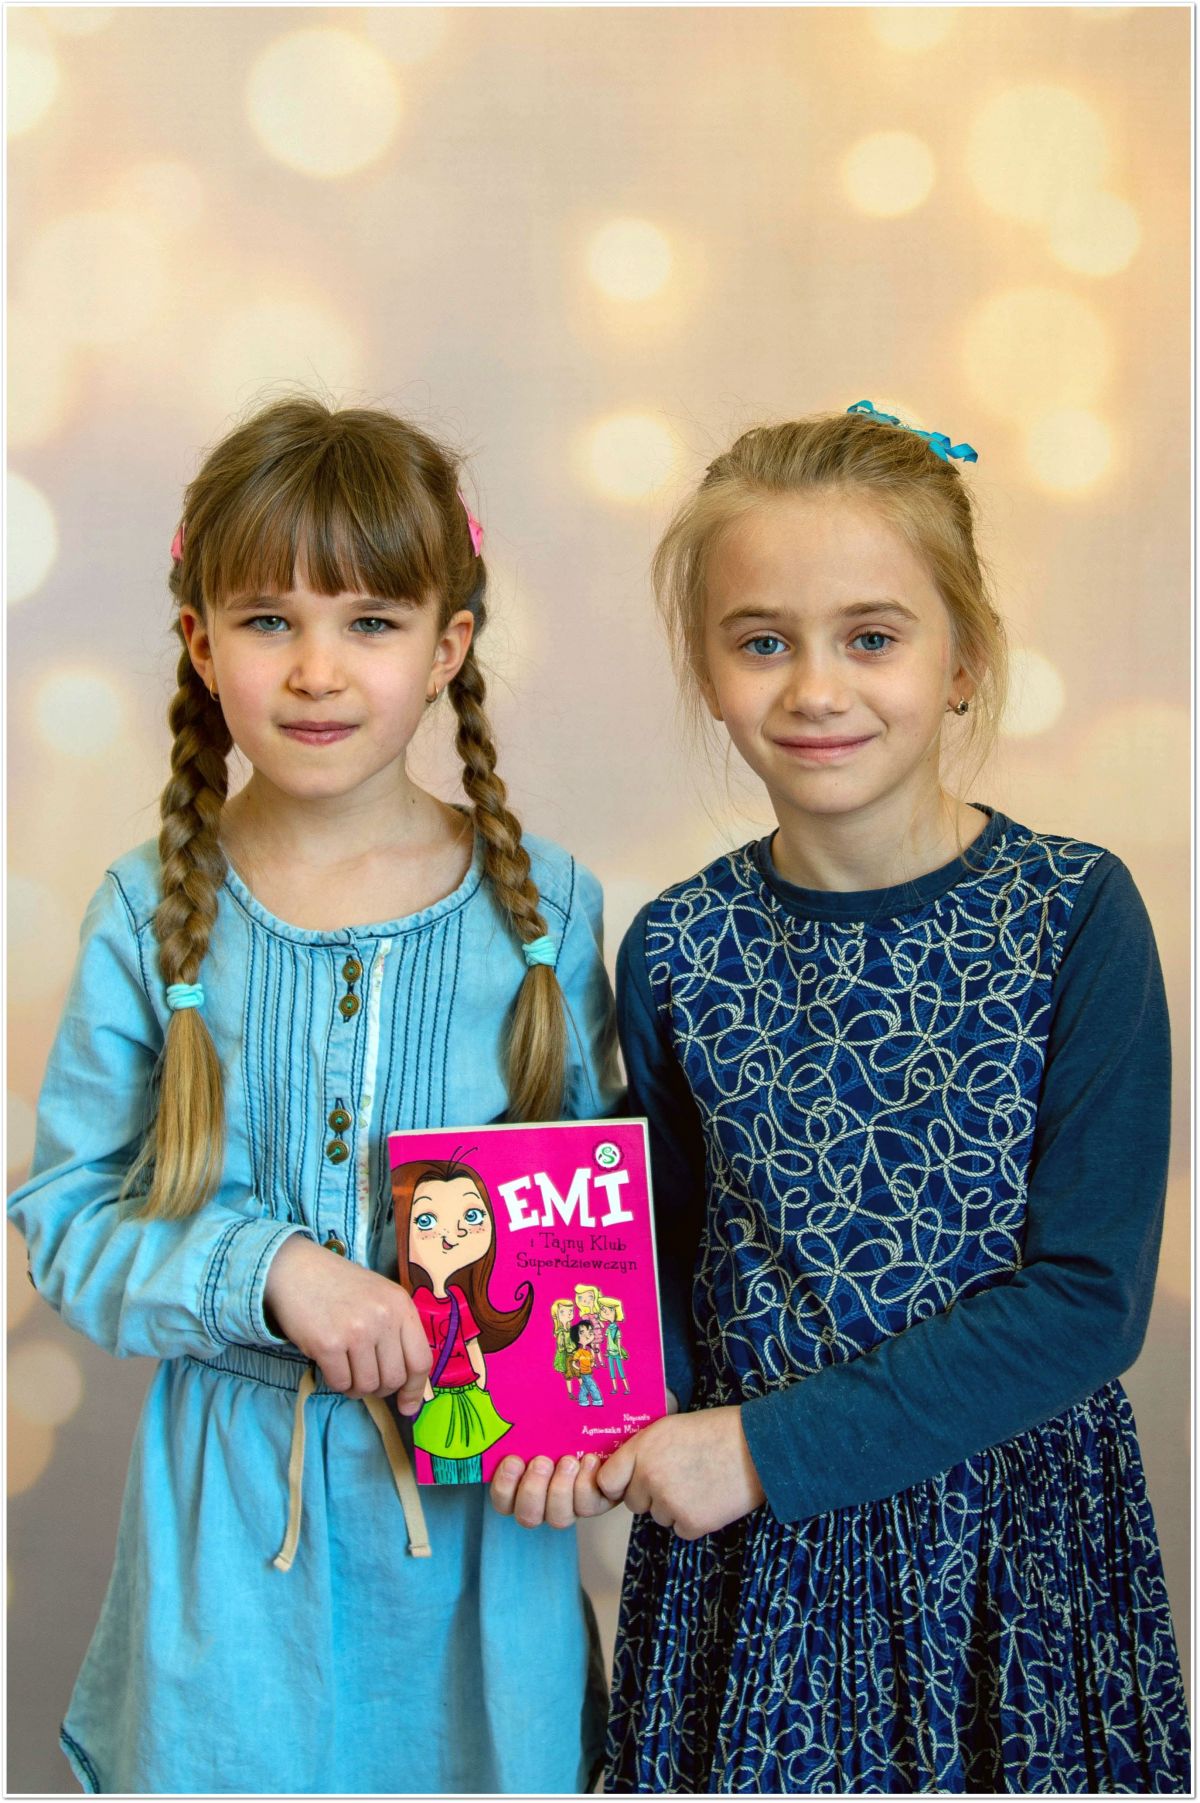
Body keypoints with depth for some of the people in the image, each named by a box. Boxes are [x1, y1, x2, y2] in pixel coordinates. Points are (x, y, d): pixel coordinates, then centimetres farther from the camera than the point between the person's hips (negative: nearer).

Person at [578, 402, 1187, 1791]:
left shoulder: (1074, 912, -13)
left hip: (1015, 1532, -1)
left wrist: (771, 1445, -19)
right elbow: (675, 1248, 7)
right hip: (744, 1556, 2)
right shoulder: (676, 950, -5)